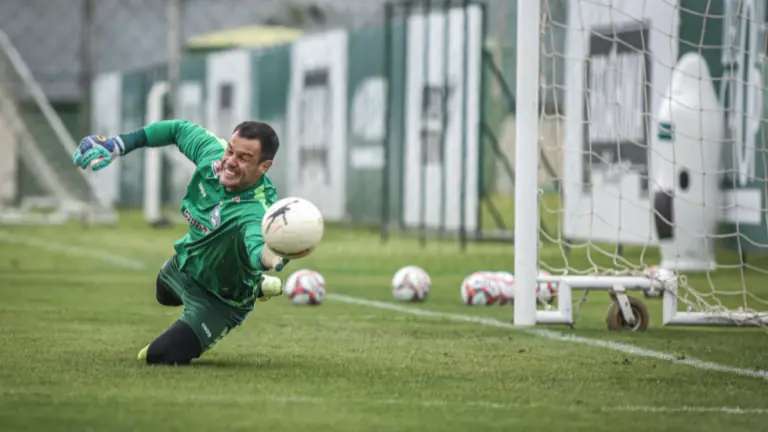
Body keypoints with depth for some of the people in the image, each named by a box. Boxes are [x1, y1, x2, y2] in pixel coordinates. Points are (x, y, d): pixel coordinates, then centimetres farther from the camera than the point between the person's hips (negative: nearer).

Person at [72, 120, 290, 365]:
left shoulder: (258, 209, -46)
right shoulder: (213, 152, -27)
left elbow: (257, 245, -68)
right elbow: (180, 130, -7)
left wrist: (269, 256, -92)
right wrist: (122, 143, -8)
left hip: (220, 300, -7)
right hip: (184, 262, 8)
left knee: (160, 356, -9)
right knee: (165, 294, 39)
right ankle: (257, 286, 50)